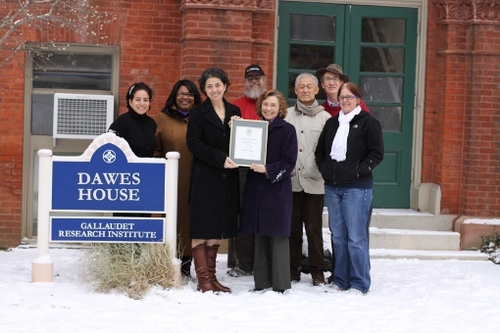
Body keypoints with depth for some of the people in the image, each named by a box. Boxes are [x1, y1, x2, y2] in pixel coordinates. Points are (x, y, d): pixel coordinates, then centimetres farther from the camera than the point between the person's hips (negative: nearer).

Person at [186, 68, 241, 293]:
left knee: (217, 228, 8)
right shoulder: (198, 113, -1)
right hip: (204, 177, -5)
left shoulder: (234, 112, 12)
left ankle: (211, 276, 15)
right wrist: (220, 158, -18)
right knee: (202, 227, -4)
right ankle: (203, 279, -1)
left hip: (227, 178, 5)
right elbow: (194, 143, -10)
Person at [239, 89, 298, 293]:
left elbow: (289, 162, -8)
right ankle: (261, 282, 16)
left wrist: (268, 170, -20)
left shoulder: (287, 130, -3)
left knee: (277, 236, -4)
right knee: (259, 236, 9)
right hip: (255, 188, 5)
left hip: (277, 188, -5)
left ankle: (280, 284, 1)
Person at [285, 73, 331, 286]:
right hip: (291, 180, 2)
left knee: (314, 227, 1)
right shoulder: (286, 116, 8)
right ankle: (292, 269, 16)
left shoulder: (325, 117, 4)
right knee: (292, 227, 7)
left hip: (314, 181, -2)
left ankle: (317, 271, 10)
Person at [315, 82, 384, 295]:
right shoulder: (331, 123, 15)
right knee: (338, 236, 10)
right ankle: (340, 280, 19)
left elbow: (376, 153, -7)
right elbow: (320, 151, 20)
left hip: (357, 188, -6)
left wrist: (360, 170, -14)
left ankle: (359, 283, 2)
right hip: (332, 187, 6)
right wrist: (324, 169, 6)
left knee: (356, 237, -6)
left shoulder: (368, 123, -3)